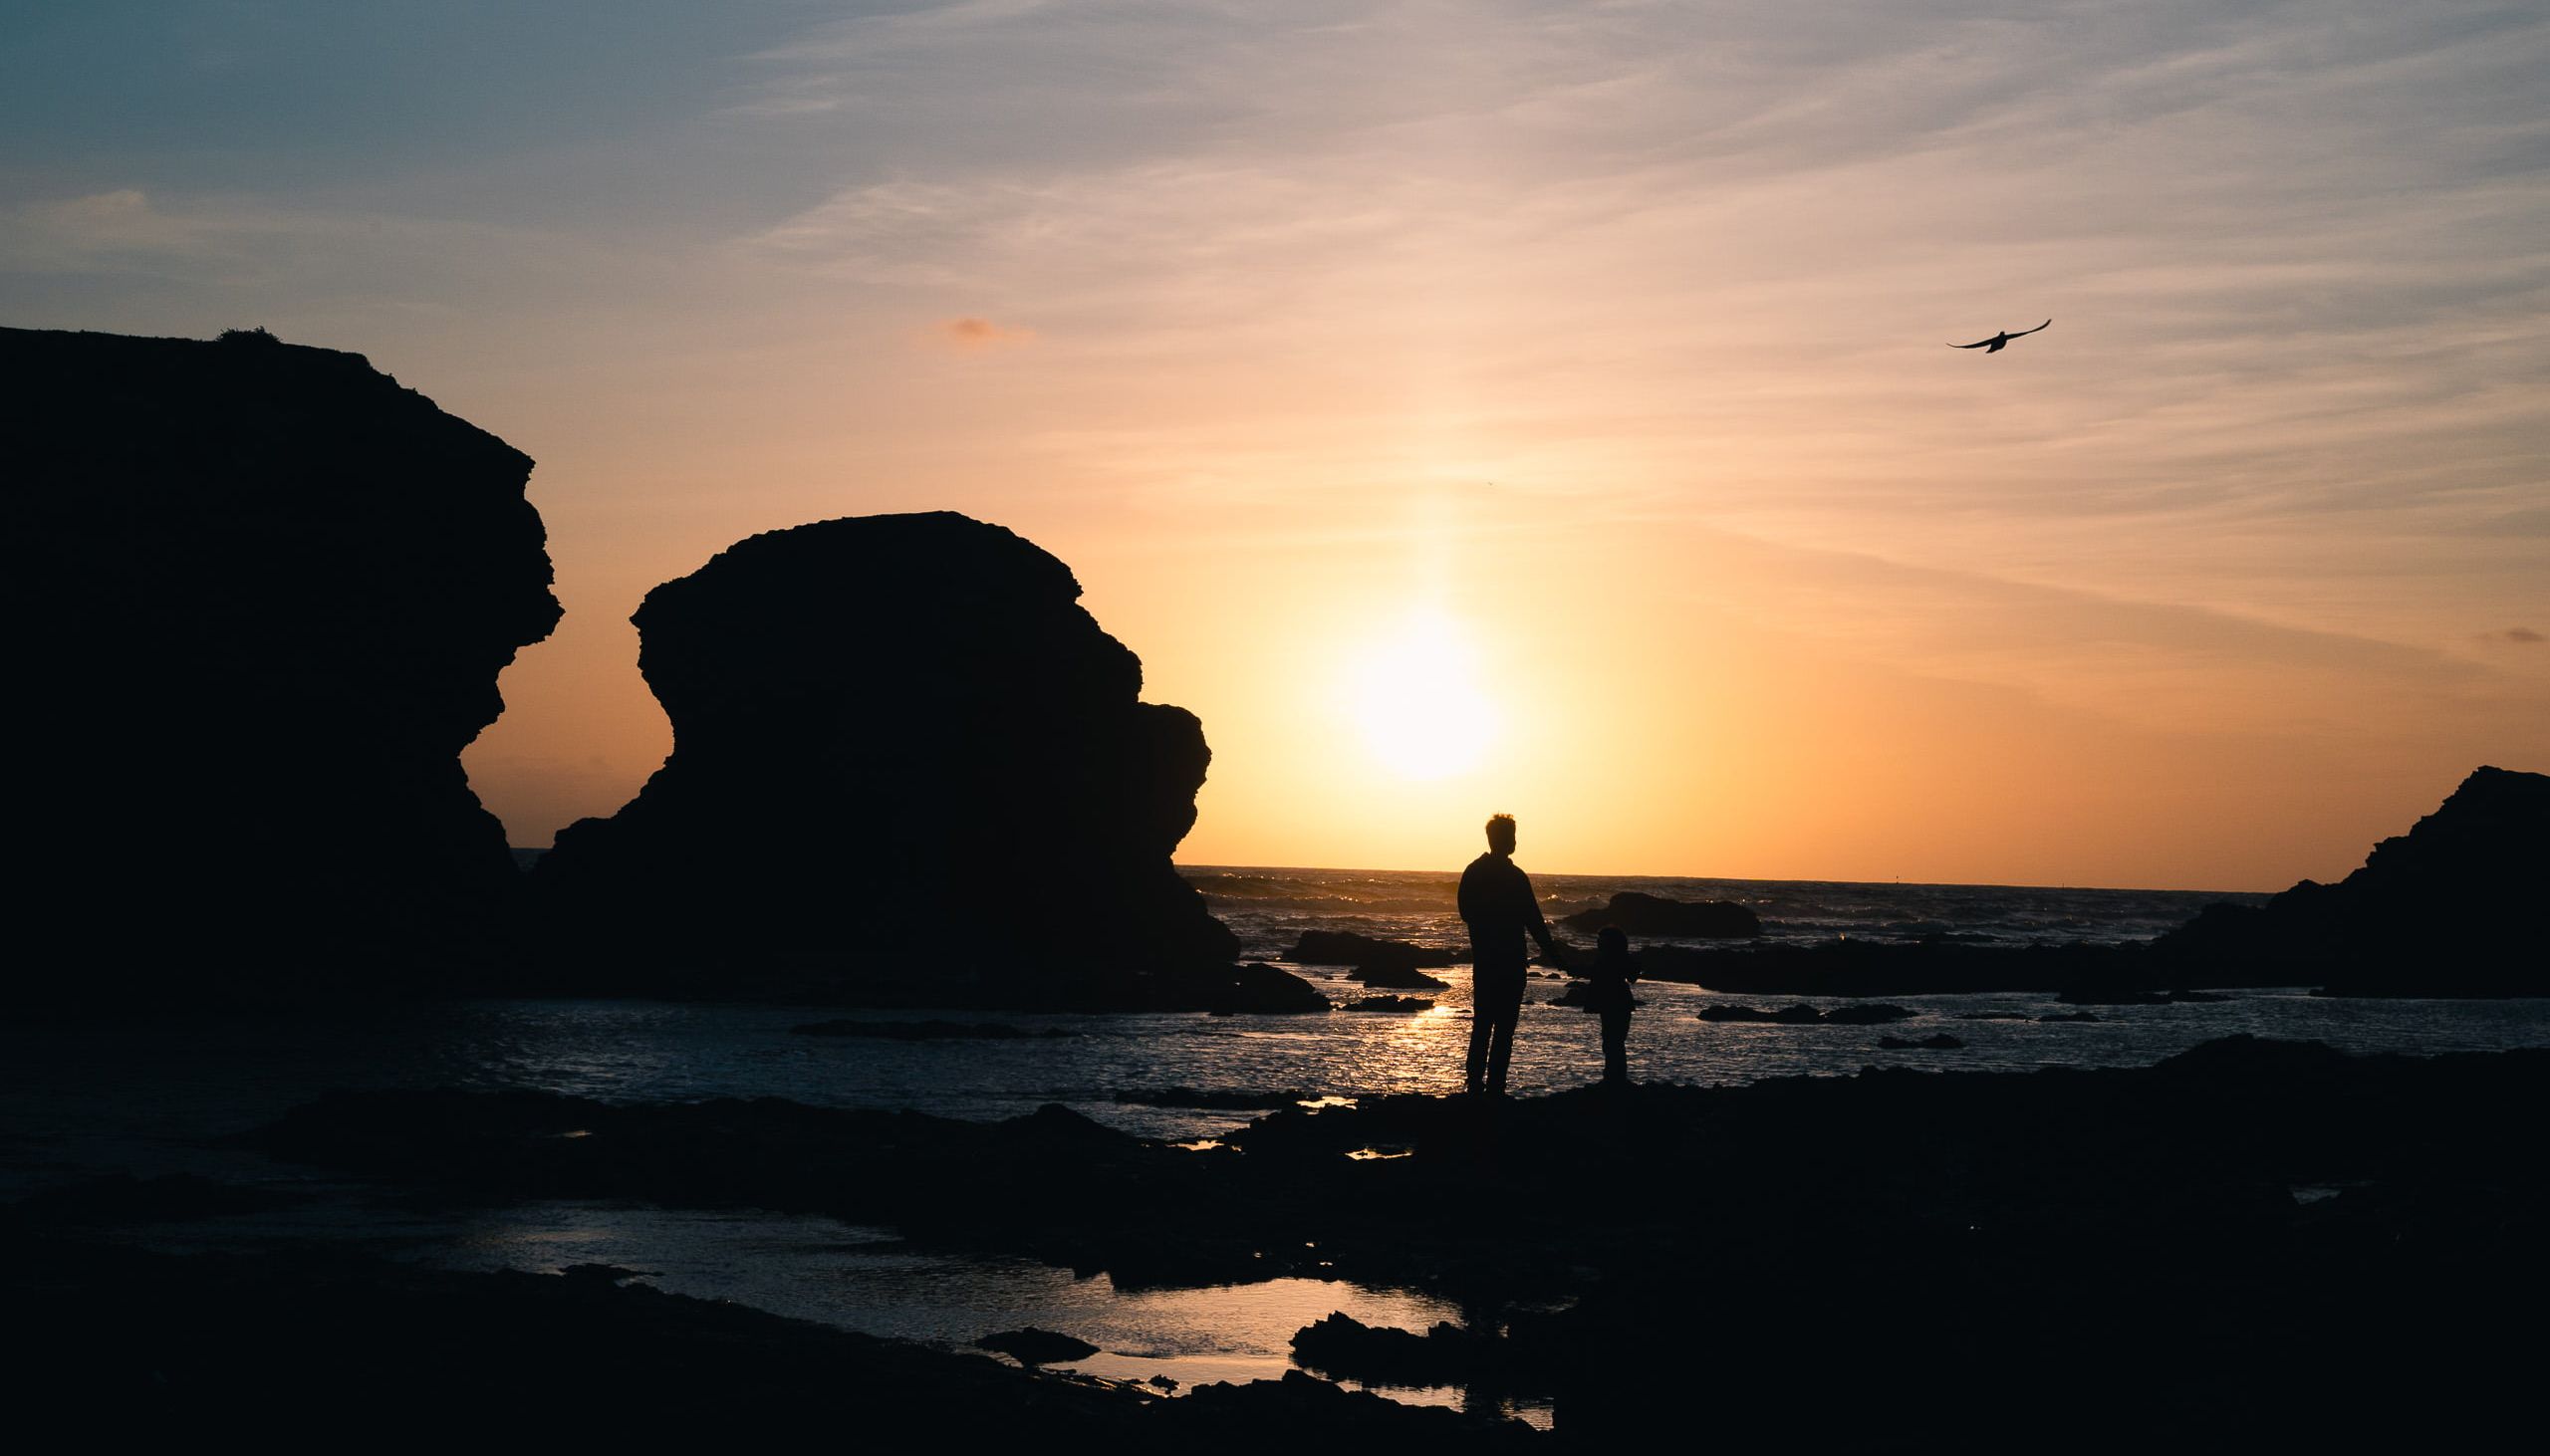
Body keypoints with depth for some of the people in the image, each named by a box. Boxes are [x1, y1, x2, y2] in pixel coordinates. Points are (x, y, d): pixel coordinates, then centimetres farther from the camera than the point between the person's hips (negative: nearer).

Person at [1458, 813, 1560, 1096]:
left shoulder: (1472, 872, 5)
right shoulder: (1515, 878, -15)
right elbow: (1533, 921, -12)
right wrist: (1551, 950, -1)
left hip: (1482, 958, 6)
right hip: (1510, 961, -6)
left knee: (1481, 1024, 13)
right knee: (1504, 1029, -3)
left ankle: (1475, 1085, 13)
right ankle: (1495, 1088, -5)